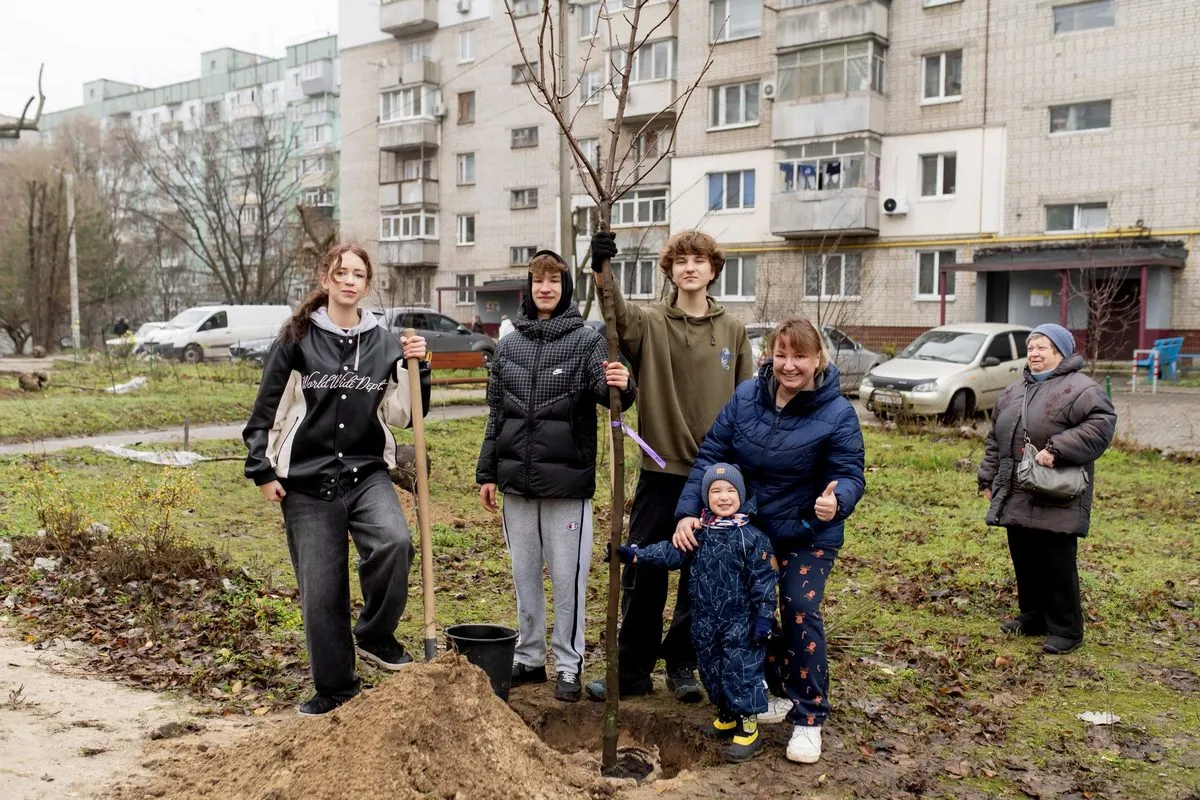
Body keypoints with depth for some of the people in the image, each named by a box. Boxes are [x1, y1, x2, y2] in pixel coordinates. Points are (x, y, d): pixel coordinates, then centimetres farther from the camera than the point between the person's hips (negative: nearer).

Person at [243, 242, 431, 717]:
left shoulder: (384, 344, 6)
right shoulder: (297, 339, 0)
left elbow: (403, 416, 5)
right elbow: (266, 409, 4)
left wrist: (416, 370, -7)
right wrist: (262, 470, 0)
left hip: (367, 474, 1)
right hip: (307, 482, -1)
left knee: (394, 541, -28)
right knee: (321, 590, 2)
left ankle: (375, 636, -2)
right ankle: (335, 690, 22)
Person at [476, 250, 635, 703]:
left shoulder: (586, 340, -3)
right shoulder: (510, 345, 9)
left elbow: (603, 388, -18)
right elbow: (496, 412, 12)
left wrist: (618, 386, -42)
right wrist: (487, 473, 10)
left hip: (567, 478, -4)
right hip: (516, 479, 4)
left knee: (568, 575, 2)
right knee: (524, 573, 14)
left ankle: (569, 665, 16)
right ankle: (529, 657, 27)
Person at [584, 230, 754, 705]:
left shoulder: (733, 332, 5)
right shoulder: (649, 325, 0)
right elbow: (618, 315, -24)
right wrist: (603, 272, -44)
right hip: (661, 470, -1)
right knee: (644, 574, 4)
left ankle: (683, 664, 26)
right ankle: (632, 669, 18)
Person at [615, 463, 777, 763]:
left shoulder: (751, 537, -12)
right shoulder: (700, 533, 2)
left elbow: (764, 580, -11)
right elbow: (671, 553, 5)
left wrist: (764, 618, -13)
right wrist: (636, 554, -6)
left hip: (740, 622, -5)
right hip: (706, 622, 6)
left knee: (740, 669, -4)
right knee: (711, 668, 15)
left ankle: (748, 727, 10)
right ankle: (727, 715, 34)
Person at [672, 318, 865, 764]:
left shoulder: (837, 414, -17)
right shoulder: (746, 397, -8)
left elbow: (850, 474, -18)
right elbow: (711, 454, -6)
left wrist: (836, 500, -42)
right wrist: (688, 512, -15)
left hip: (808, 535, -4)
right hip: (747, 527, 4)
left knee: (800, 612, -12)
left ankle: (808, 718, 4)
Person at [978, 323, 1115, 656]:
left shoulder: (1080, 389, -8)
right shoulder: (1014, 391, 16)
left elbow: (1100, 425, -22)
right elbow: (995, 439, 21)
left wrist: (1056, 449, -26)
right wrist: (988, 479, 17)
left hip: (1057, 501, -7)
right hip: (1016, 497, 7)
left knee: (1057, 564, -1)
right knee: (1023, 559, 14)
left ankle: (1065, 629, 13)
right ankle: (1032, 617, 30)